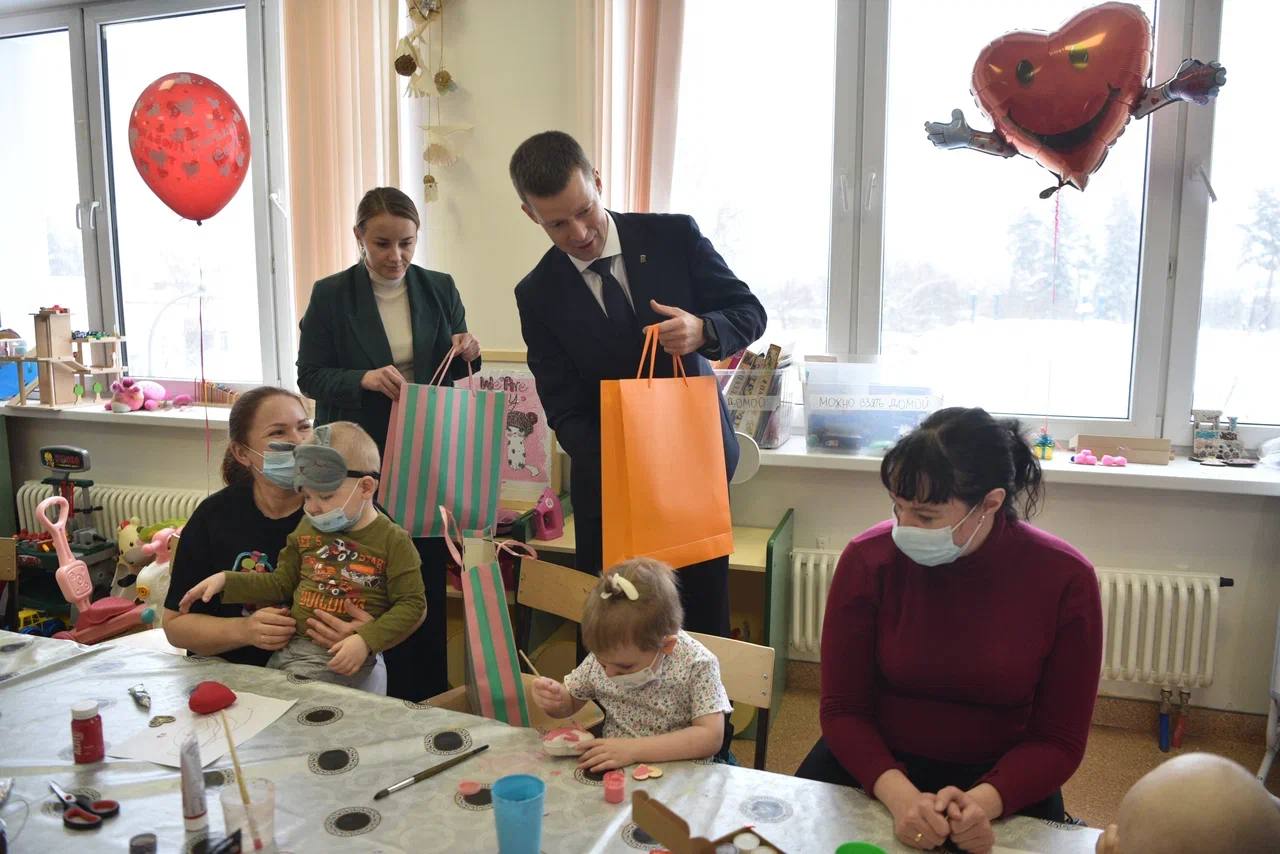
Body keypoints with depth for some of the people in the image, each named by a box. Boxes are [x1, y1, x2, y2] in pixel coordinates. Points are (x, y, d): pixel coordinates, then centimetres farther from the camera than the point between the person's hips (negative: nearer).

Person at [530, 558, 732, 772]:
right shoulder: (604, 655, -5)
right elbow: (569, 703, 10)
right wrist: (555, 698, -13)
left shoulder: (696, 665, -17)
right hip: (613, 770, 3)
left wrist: (633, 749, -28)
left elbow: (711, 737, -22)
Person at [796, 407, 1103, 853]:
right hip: (875, 763, 0)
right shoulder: (868, 558, -15)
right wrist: (899, 794, -25)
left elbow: (1057, 741, -7)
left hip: (1001, 781, 1)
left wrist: (983, 800, -25)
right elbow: (843, 709, -8)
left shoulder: (1064, 580, -14)